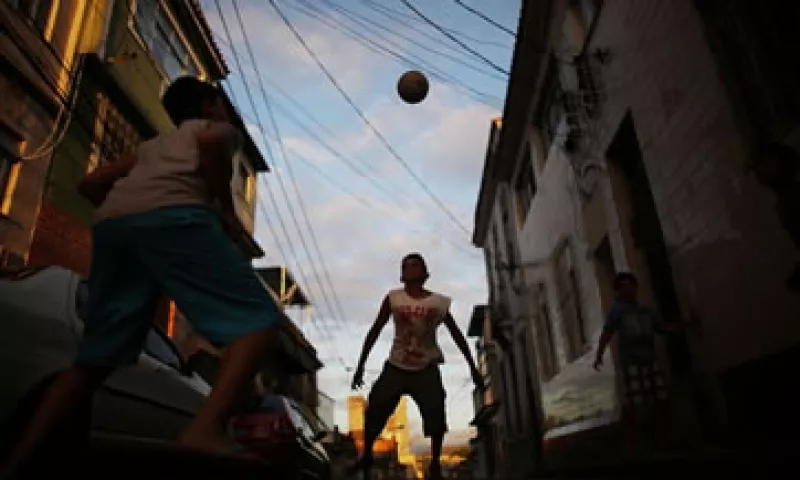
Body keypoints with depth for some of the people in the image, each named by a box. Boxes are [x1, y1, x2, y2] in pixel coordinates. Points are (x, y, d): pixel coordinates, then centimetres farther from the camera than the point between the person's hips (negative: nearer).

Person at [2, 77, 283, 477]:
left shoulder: (153, 145, 41)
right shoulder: (219, 130, 24)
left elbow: (90, 184, 34)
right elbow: (211, 140, -3)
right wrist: (226, 210, 2)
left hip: (111, 223, 7)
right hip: (172, 215, -7)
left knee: (95, 360, 14)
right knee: (259, 321, -11)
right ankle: (207, 429, -30)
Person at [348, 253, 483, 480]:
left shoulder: (438, 302, -3)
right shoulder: (393, 298, -5)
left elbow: (456, 334, 4)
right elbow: (375, 331, -2)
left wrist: (472, 367, 3)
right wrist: (360, 366, -5)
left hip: (426, 368, 0)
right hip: (396, 366, 0)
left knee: (436, 414, -9)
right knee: (374, 410, -4)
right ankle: (366, 456, 19)